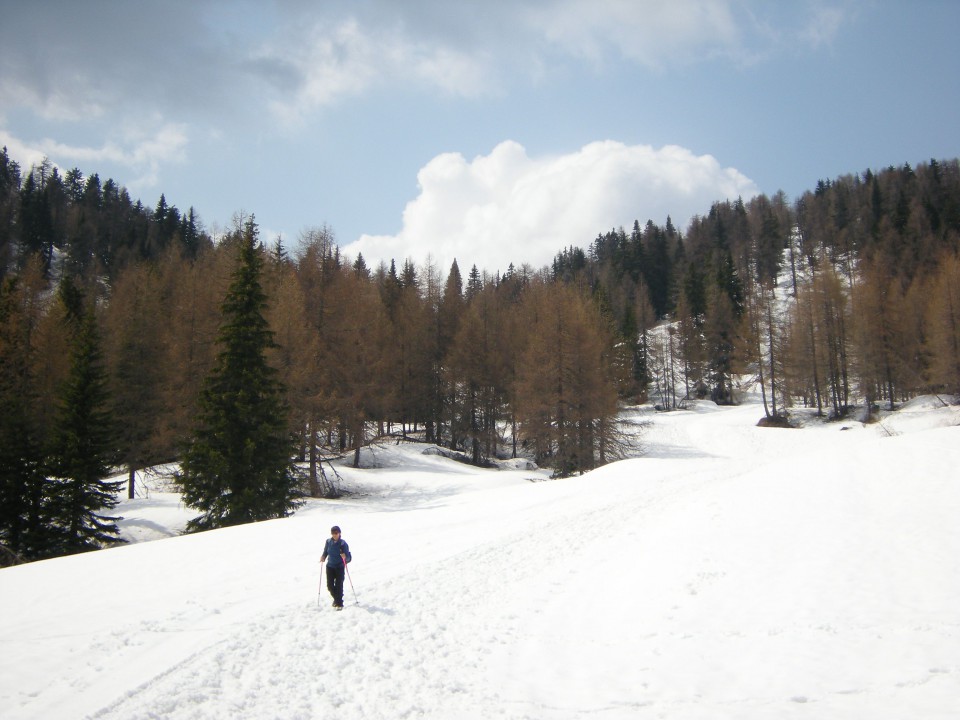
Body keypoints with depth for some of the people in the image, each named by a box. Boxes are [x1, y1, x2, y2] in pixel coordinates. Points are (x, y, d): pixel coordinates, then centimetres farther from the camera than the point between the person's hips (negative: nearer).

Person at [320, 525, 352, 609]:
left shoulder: (343, 543, -13)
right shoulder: (328, 542, -2)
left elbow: (348, 557, -13)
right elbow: (325, 552, 11)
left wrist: (345, 557, -35)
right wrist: (323, 557, -9)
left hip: (340, 567, -4)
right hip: (330, 566, 4)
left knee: (339, 585, -6)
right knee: (330, 585, 6)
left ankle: (339, 603, 6)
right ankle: (336, 599, 32)